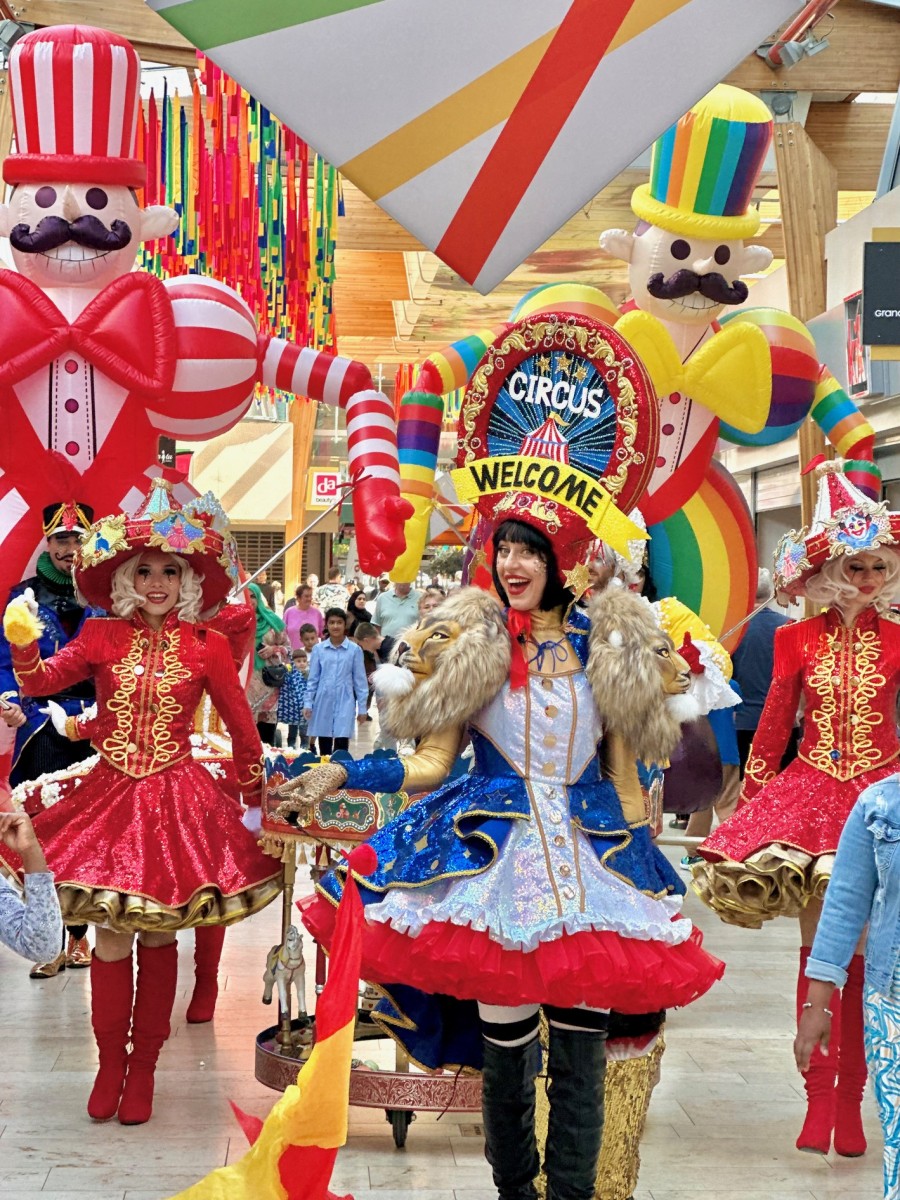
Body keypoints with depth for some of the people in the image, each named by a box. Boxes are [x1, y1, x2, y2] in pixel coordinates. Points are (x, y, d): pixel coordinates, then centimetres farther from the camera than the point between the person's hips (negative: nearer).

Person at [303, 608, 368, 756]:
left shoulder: (354, 650, -1)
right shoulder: (318, 649, 3)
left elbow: (360, 680, 2)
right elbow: (313, 679, 7)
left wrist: (362, 707, 2)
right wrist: (308, 703, 1)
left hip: (344, 702, -2)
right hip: (323, 702, 2)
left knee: (341, 747, -6)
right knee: (324, 748, 10)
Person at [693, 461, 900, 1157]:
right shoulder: (799, 640, 3)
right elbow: (772, 729, 7)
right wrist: (749, 805, 8)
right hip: (810, 792, 0)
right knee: (817, 948, 2)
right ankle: (820, 1095, 11)